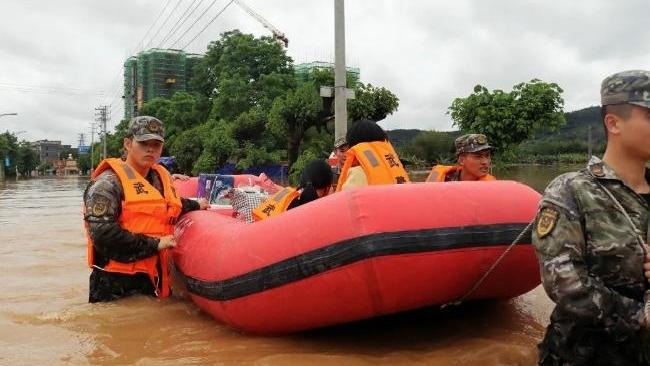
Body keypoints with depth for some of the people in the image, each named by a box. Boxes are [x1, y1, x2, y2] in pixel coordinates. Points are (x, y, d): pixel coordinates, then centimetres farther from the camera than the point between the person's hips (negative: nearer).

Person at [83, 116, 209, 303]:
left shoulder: (162, 176, 12)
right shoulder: (108, 181, -12)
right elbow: (102, 233, -22)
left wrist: (195, 206, 39)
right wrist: (154, 245, -18)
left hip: (154, 279, 7)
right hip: (114, 284, -7)